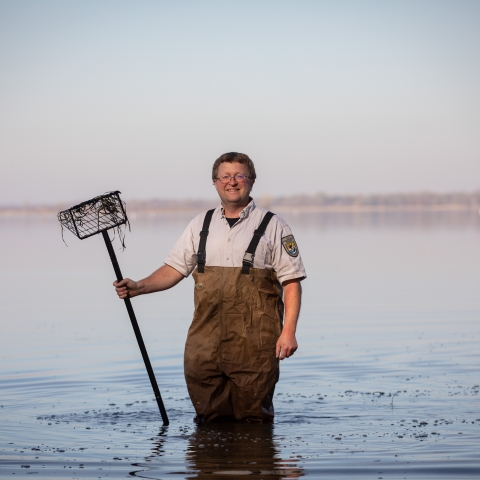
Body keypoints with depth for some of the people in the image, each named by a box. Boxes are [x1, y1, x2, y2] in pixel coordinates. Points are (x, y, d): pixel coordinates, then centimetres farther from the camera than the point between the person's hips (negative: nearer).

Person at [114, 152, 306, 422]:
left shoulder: (272, 226, 4)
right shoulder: (201, 225, 15)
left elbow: (292, 281, -1)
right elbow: (175, 268, 15)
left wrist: (288, 331, -10)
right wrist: (139, 287, -3)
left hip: (254, 343, -3)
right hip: (205, 339, 3)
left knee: (253, 421, 1)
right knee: (209, 422, 7)